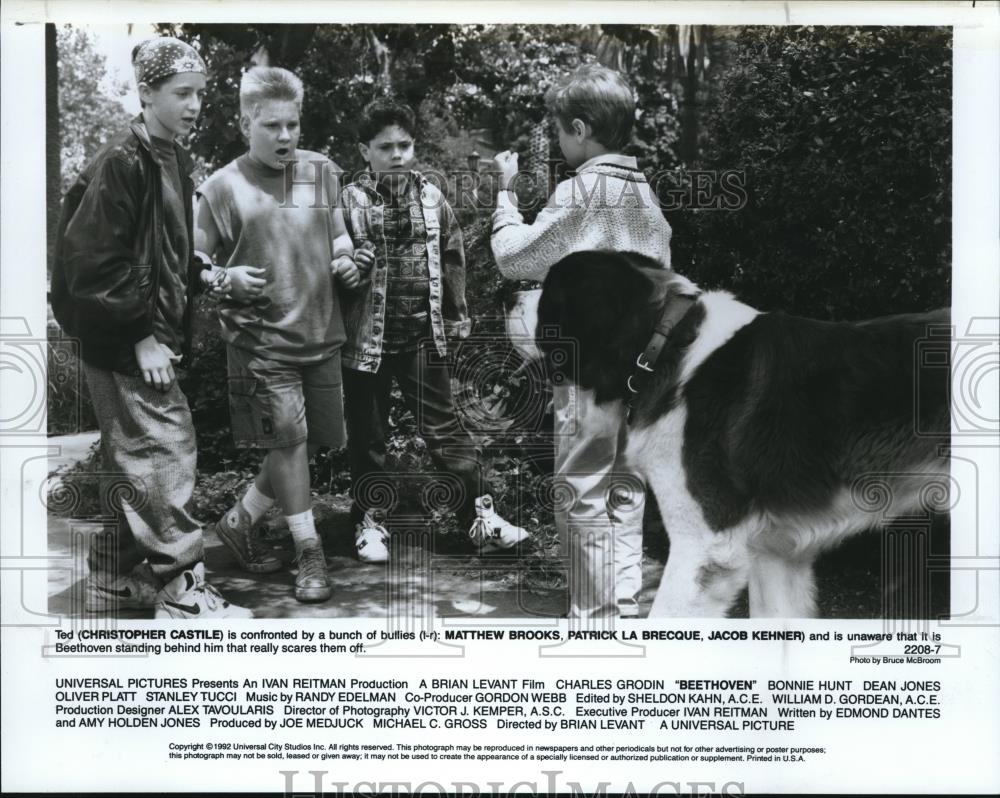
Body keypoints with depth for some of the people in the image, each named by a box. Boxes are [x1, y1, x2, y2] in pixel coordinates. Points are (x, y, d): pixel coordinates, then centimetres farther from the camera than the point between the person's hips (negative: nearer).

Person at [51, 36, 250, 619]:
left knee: (132, 462, 16)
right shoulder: (121, 164, -16)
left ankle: (114, 580, 29)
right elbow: (93, 263, -21)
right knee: (167, 453, -5)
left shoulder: (173, 162, 11)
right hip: (125, 343, -9)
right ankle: (182, 591, 4)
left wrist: (202, 275, 2)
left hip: (152, 335, 9)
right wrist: (140, 336, -20)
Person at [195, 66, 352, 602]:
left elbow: (341, 238, 19)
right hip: (261, 338, -4)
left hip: (321, 333, 4)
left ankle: (240, 520, 28)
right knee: (288, 438, -6)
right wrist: (227, 279, -17)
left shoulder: (321, 172, 7)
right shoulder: (223, 187, -3)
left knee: (304, 444, 8)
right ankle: (309, 553, 8)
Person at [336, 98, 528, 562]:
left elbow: (452, 257, 13)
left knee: (443, 427, 7)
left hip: (423, 334, 2)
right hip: (367, 336, -2)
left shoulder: (430, 197, 4)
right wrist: (345, 268, -24)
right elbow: (330, 263, -3)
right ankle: (369, 521, 25)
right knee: (367, 436, 10)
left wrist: (456, 315, 13)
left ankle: (481, 516, 13)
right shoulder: (350, 201, -5)